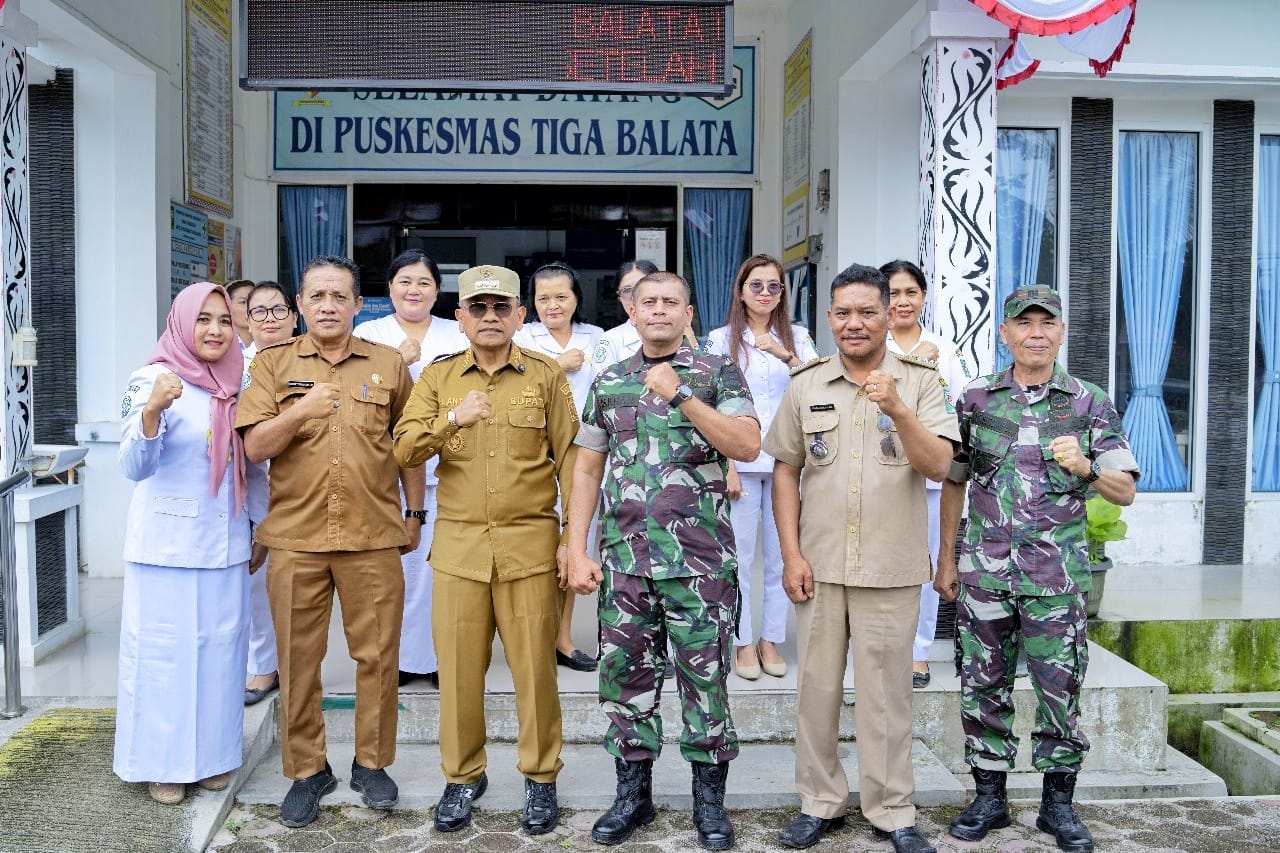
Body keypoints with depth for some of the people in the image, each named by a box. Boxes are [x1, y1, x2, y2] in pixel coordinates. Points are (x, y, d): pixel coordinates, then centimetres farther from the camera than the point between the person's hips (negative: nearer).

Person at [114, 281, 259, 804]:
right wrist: (151, 410, -38)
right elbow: (135, 467, -21)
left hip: (225, 546, 5)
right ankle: (163, 764, 18)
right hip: (167, 545, -5)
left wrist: (260, 533, 18)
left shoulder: (234, 385, 7)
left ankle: (211, 755, 25)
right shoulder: (152, 380, -11)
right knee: (164, 653, 3)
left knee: (220, 649, 10)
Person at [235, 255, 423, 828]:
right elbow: (254, 448, -2)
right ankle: (306, 770, 21)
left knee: (377, 653, 5)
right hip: (295, 536, 0)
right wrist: (299, 412, -19)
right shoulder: (273, 365, 6)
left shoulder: (389, 365, 8)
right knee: (298, 657, 6)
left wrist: (415, 515, 12)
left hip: (374, 537, 0)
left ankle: (372, 763, 22)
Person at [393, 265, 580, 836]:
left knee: (535, 666, 4)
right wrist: (451, 419, -19)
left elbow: (570, 461, 4)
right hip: (458, 544, 2)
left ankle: (541, 778, 20)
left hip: (530, 546, -1)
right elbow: (404, 450, -1)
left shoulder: (547, 377, 4)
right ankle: (463, 776, 23)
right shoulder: (437, 378, 8)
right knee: (459, 667, 6)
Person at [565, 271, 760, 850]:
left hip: (702, 558, -3)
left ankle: (709, 797, 19)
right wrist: (576, 551, 3)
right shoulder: (608, 383, 11)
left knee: (704, 677, 4)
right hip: (623, 557, 3)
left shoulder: (717, 374, 2)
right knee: (625, 673, 9)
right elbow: (587, 469, 11)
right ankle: (632, 793, 24)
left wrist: (681, 396, -20)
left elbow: (748, 445, -13)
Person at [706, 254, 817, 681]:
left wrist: (786, 355, -18)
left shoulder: (796, 337, 10)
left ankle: (771, 640, 17)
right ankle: (743, 643, 11)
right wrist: (726, 465, -6)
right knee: (740, 554, -1)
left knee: (781, 554, 5)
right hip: (742, 462, -2)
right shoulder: (723, 339, 4)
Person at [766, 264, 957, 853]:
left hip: (891, 568, -2)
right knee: (816, 686, 10)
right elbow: (785, 470, 7)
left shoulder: (919, 382, 0)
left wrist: (898, 411, -26)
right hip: (818, 565, 2)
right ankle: (820, 802, 25)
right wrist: (791, 554, 0)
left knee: (886, 693, 7)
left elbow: (939, 465, -10)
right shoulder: (805, 385, 5)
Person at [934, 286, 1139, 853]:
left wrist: (1085, 468, -21)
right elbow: (953, 483, 10)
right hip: (983, 570, 1)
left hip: (1058, 575, -1)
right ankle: (989, 797, 22)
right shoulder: (975, 399, 5)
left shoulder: (1091, 404, 2)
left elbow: (1125, 492, 0)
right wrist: (946, 560, 8)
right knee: (984, 687, 8)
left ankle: (1059, 803, 21)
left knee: (1060, 688, 4)